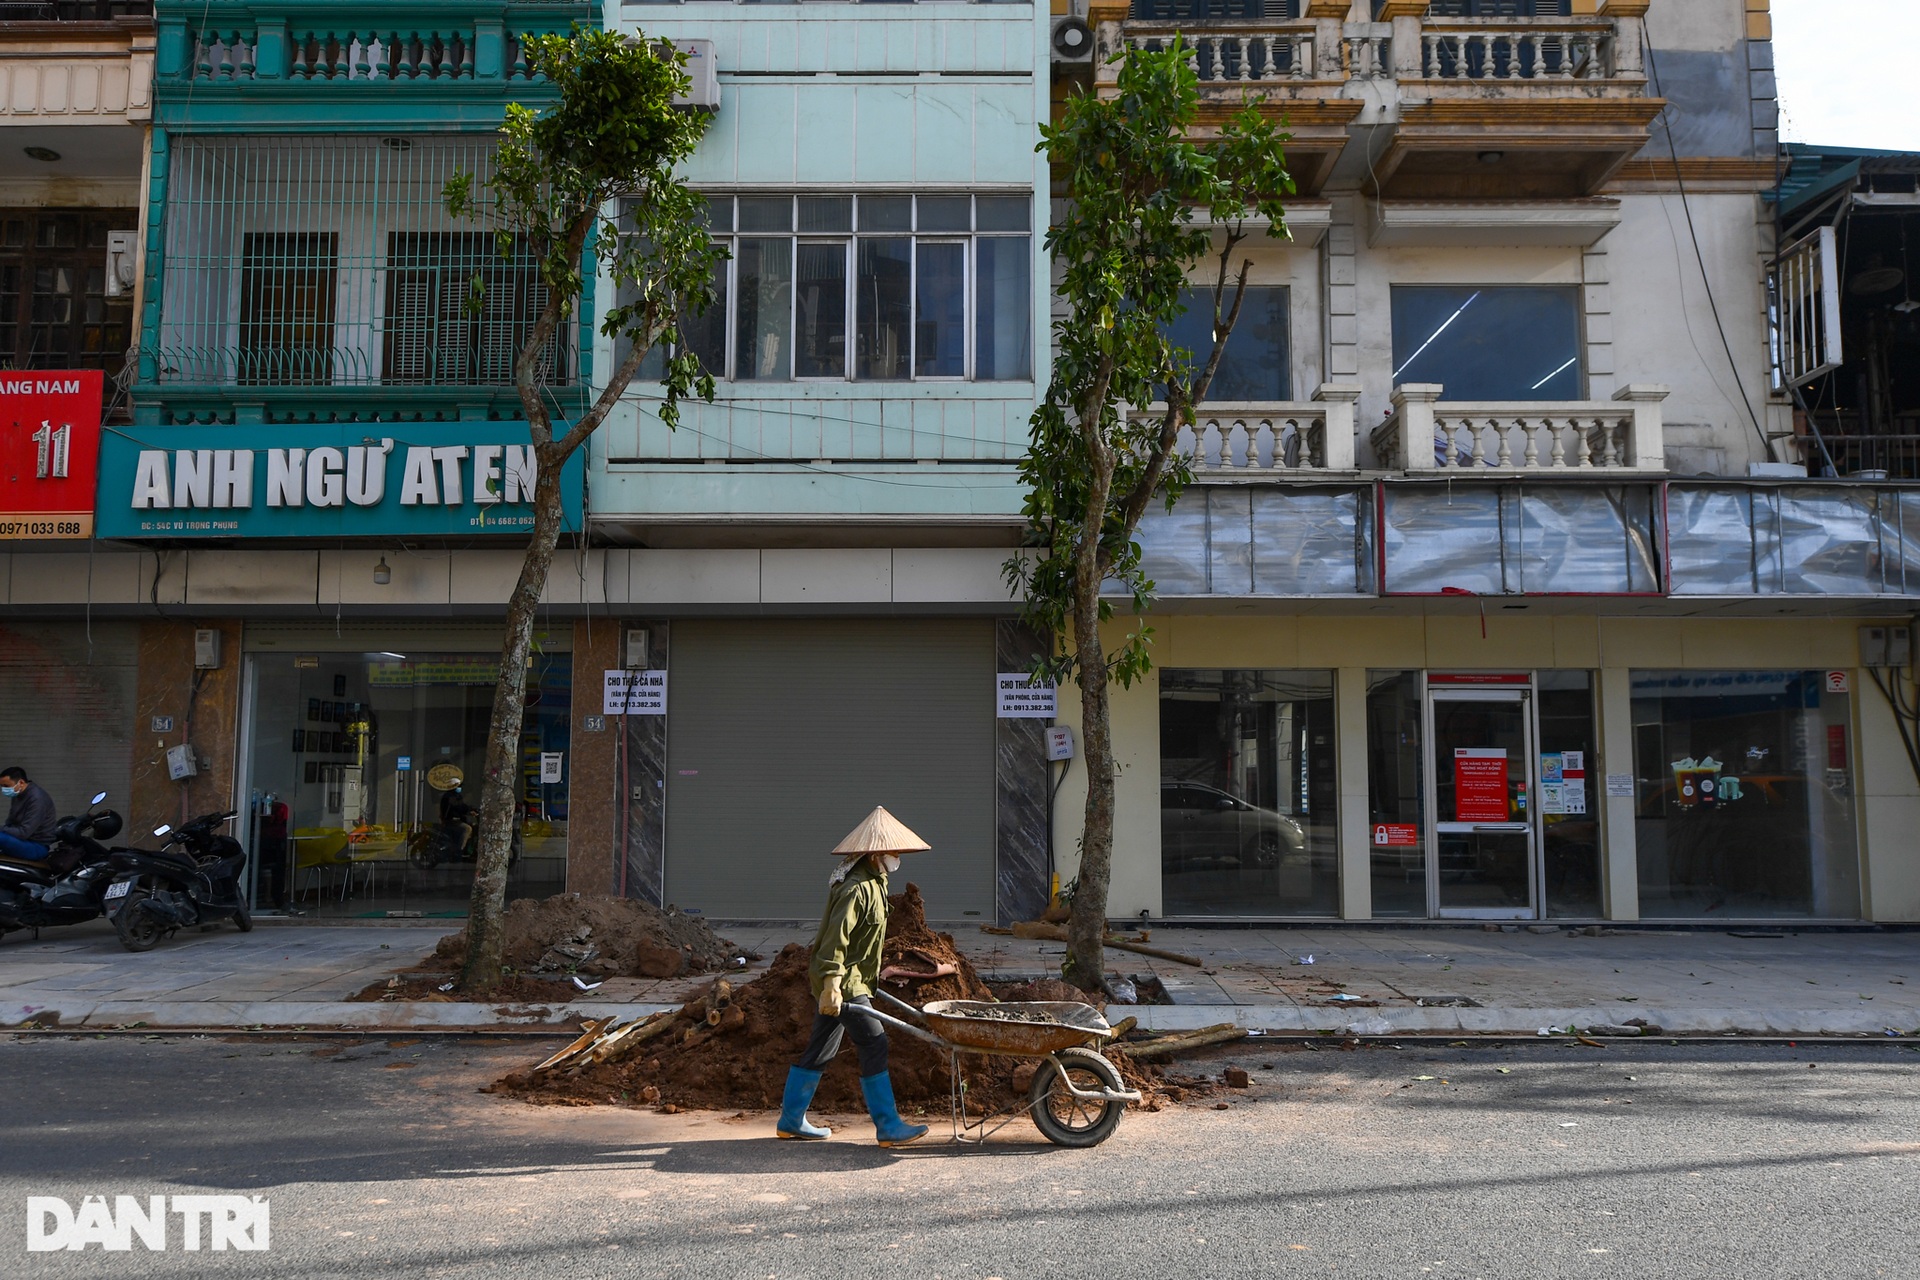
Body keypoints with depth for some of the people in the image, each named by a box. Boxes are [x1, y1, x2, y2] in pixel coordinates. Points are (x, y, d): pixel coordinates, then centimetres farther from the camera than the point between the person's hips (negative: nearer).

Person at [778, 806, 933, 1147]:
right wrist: (832, 983, -30)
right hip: (843, 982, -10)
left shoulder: (872, 883, 15)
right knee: (874, 1045, -8)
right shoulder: (858, 887, -19)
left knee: (820, 1049, 14)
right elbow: (836, 936, -25)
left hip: (845, 980, 10)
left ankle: (791, 1119, 23)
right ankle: (888, 1126, -4)